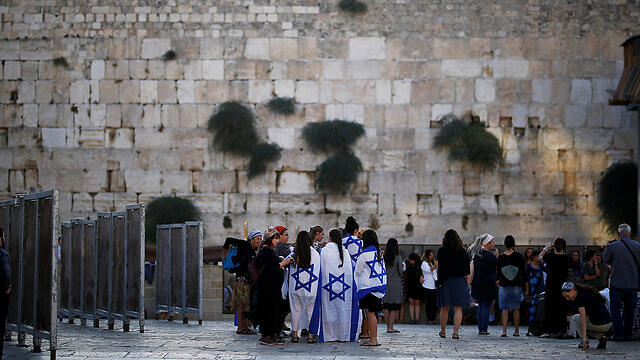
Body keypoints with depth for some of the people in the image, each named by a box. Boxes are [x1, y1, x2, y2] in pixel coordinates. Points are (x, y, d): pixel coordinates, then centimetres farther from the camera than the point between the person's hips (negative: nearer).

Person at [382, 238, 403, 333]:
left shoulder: (384, 257, 0)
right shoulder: (398, 258, -9)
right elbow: (400, 272, -4)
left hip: (385, 283, 3)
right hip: (395, 284, -3)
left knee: (386, 307, 9)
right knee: (394, 307, 0)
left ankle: (388, 327, 11)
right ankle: (390, 327, -4)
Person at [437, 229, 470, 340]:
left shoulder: (442, 251, -4)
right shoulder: (463, 252, 3)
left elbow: (439, 267, -10)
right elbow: (467, 272, 4)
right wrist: (467, 285, 9)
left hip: (446, 281, -1)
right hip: (460, 281, 1)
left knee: (444, 308, 12)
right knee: (458, 309, 2)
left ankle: (443, 331, 21)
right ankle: (455, 332, -6)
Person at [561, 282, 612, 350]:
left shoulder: (580, 297, -9)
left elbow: (583, 318, -16)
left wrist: (584, 338, -19)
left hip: (597, 325, -8)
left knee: (574, 318, 14)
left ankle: (585, 342, 5)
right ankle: (601, 336, 11)